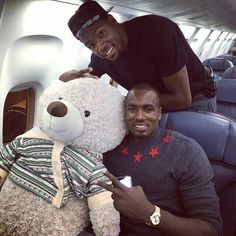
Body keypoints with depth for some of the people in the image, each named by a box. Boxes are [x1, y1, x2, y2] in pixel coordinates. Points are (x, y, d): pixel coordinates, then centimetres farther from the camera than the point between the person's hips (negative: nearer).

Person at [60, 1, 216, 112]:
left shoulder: (157, 30, -31)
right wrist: (73, 76, -19)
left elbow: (182, 99, -30)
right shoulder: (99, 58, -12)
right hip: (155, 104, 5)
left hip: (195, 100, -5)